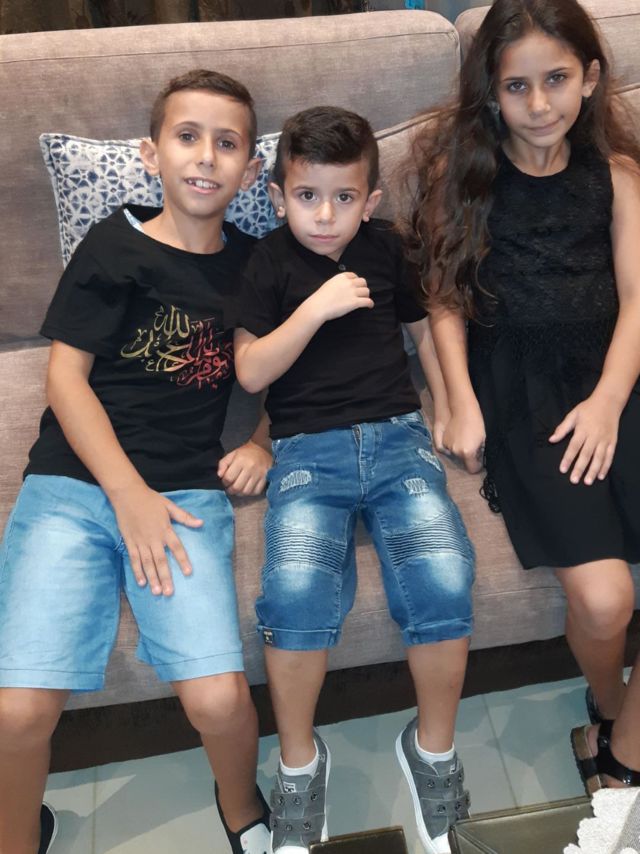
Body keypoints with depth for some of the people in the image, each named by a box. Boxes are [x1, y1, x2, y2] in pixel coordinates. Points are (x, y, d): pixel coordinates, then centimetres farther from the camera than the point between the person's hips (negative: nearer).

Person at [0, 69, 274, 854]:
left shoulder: (253, 265, 10)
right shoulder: (115, 247, 2)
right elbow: (66, 376, -2)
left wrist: (263, 444, 2)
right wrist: (130, 494, -10)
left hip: (188, 495, 2)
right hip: (74, 483, -1)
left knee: (218, 698, -16)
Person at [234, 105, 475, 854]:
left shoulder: (386, 249, 13)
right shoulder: (271, 263, 5)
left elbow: (424, 324, 24)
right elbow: (251, 372, -1)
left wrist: (449, 412, 13)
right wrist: (317, 307, -12)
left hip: (396, 435, 2)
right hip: (307, 451, -2)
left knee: (444, 579, -24)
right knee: (297, 588, -29)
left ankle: (433, 747, 4)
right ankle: (298, 761, -1)